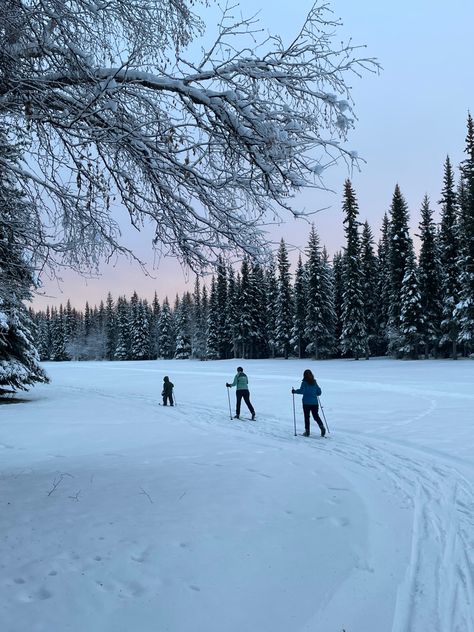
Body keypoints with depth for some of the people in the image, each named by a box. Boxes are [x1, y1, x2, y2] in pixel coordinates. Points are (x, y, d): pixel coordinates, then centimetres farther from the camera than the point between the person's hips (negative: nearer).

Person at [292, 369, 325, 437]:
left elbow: (301, 391, -20)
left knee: (307, 417, 5)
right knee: (316, 416, 12)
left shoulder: (304, 383, -8)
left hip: (306, 403, -4)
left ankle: (307, 431, 5)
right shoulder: (315, 382, 6)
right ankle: (322, 427, -9)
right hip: (314, 402, 4)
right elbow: (319, 392, 10)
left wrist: (295, 391, -6)